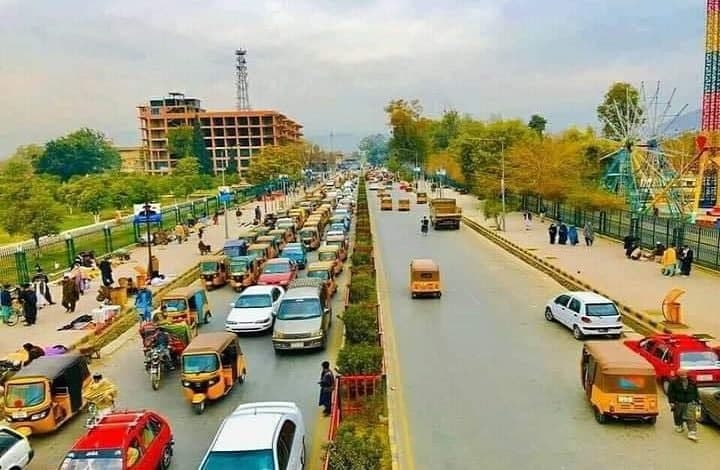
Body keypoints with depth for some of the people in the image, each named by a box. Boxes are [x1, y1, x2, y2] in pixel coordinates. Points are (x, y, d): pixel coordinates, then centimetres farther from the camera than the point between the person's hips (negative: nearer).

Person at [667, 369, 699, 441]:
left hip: (690, 403, 1)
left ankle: (692, 433, -13)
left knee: (691, 418, -9)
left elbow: (696, 392, 15)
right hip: (678, 403, -1)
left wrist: (697, 400, 11)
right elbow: (670, 393, -5)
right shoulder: (673, 382, -7)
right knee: (678, 416, 13)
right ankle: (679, 427, 39)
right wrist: (671, 402, -10)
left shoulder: (692, 383, 3)